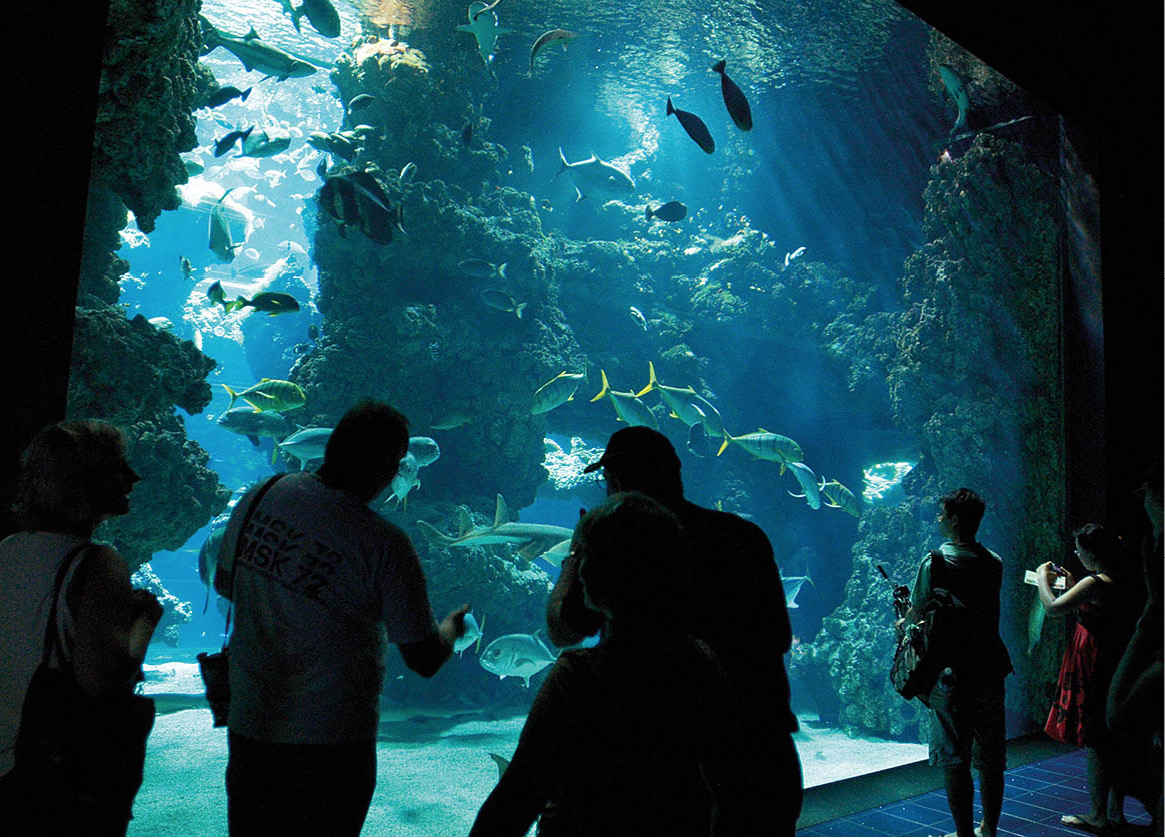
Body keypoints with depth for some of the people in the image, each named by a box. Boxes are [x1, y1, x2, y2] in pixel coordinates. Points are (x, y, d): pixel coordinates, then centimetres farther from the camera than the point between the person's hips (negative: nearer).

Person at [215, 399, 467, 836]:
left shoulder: (256, 498, -5)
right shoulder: (385, 544, -21)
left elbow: (224, 587, 12)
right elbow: (425, 660, -13)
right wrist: (451, 628, 9)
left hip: (249, 723, 5)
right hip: (330, 737, -5)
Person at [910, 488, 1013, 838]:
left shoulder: (935, 563, -13)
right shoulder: (994, 563, 4)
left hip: (952, 677, -6)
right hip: (990, 672, 6)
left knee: (954, 761, 4)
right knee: (991, 759, 15)